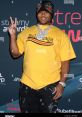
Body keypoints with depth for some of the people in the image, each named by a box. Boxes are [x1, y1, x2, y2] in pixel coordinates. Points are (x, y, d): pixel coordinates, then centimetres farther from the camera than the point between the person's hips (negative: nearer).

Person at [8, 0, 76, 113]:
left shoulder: (60, 34, 0)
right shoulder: (26, 32, 8)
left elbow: (65, 61, -2)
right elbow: (15, 54, 7)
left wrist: (62, 83, -9)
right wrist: (13, 35, -6)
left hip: (50, 85, -2)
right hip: (27, 84, 3)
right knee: (27, 111, 14)